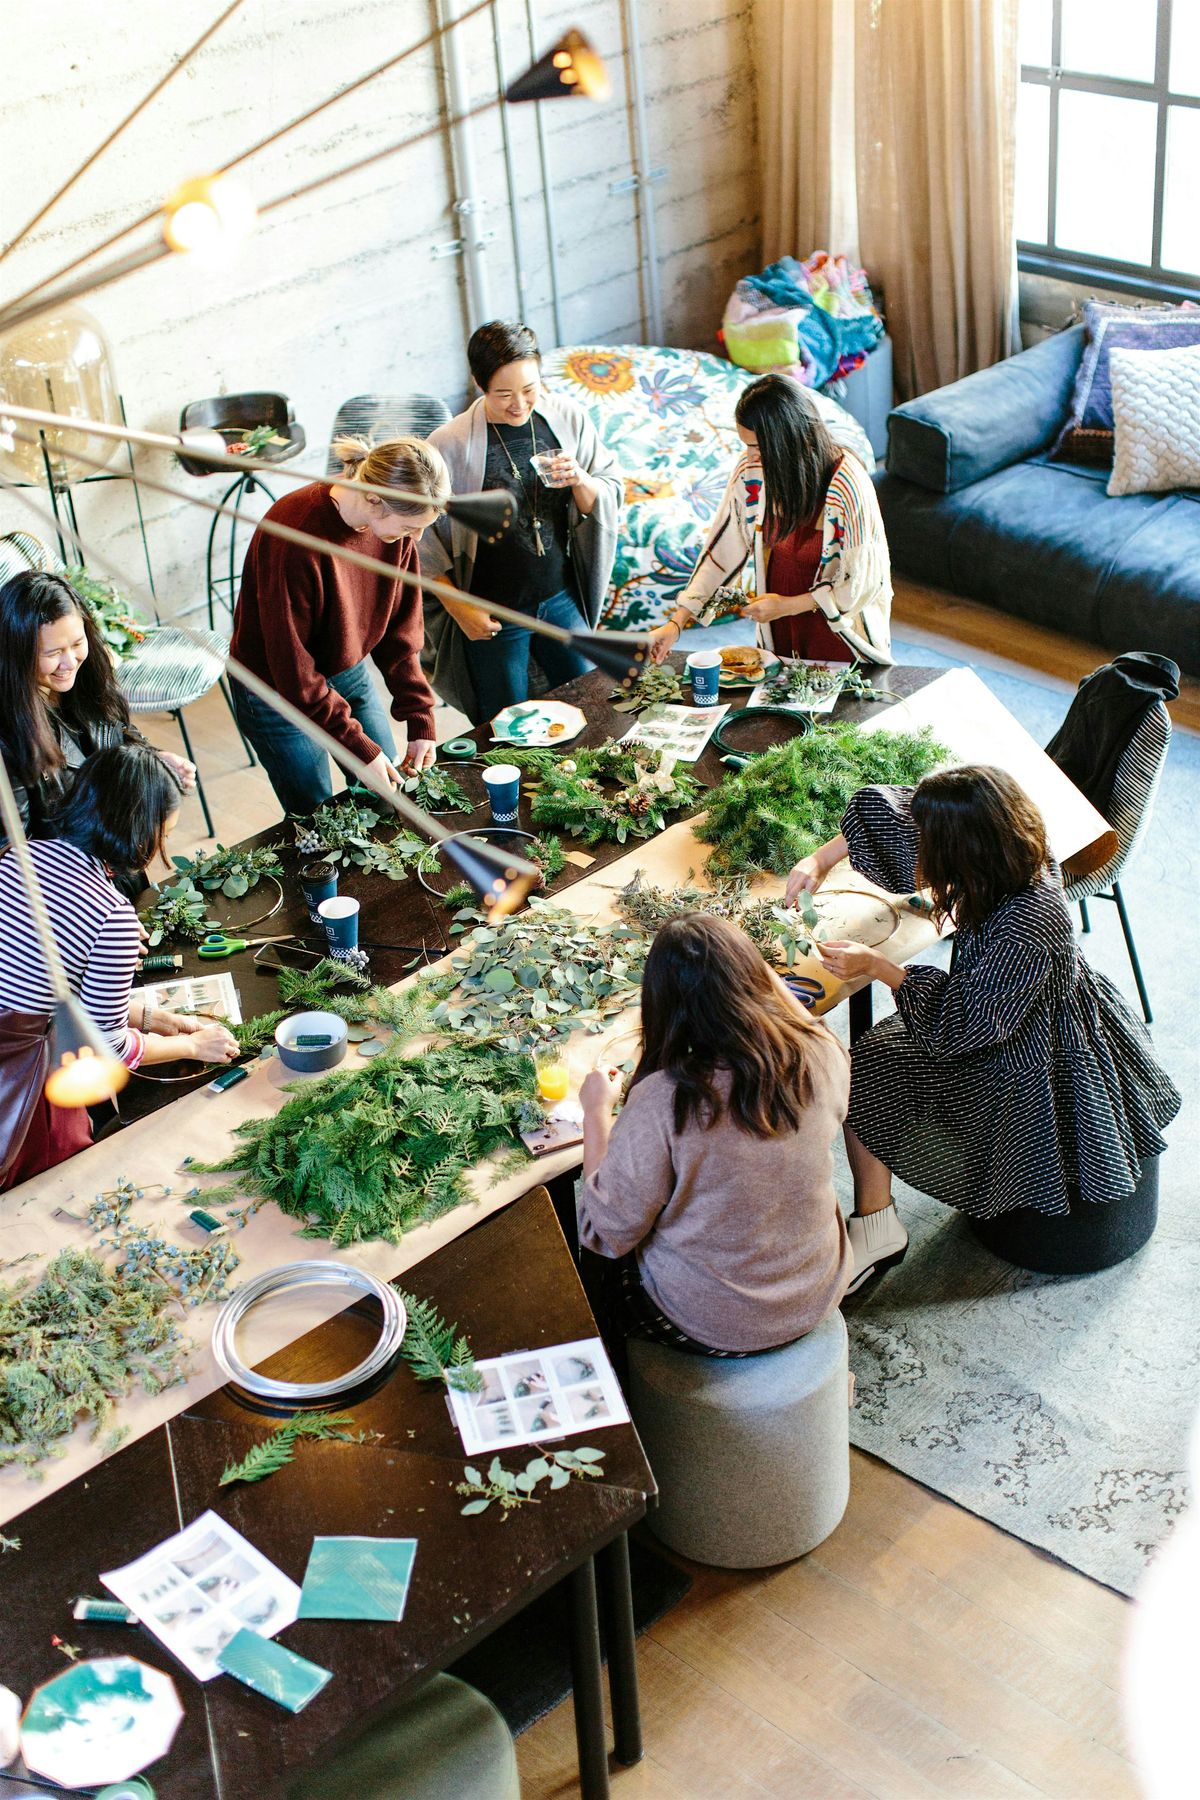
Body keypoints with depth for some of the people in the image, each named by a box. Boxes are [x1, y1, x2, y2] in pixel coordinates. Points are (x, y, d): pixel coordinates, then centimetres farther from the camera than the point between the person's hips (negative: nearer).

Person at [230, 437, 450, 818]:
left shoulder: (395, 521, -13)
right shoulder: (295, 535, -34)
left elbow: (401, 629, -2)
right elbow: (293, 669, -28)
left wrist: (420, 720, -8)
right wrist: (361, 748, -25)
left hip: (349, 673, 6)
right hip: (279, 689, -6)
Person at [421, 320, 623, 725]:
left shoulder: (567, 418, -5)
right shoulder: (449, 445, -17)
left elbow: (611, 496, 2)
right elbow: (423, 539, -10)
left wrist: (579, 480, -20)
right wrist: (459, 609, -12)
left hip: (562, 600, 4)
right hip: (494, 614, -4)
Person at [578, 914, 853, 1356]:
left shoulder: (660, 1104, -33)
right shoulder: (823, 1059, -19)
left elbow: (606, 1235, -18)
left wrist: (596, 1112, -9)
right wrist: (776, 985, 13)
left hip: (710, 1328, -5)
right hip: (816, 1298, 5)